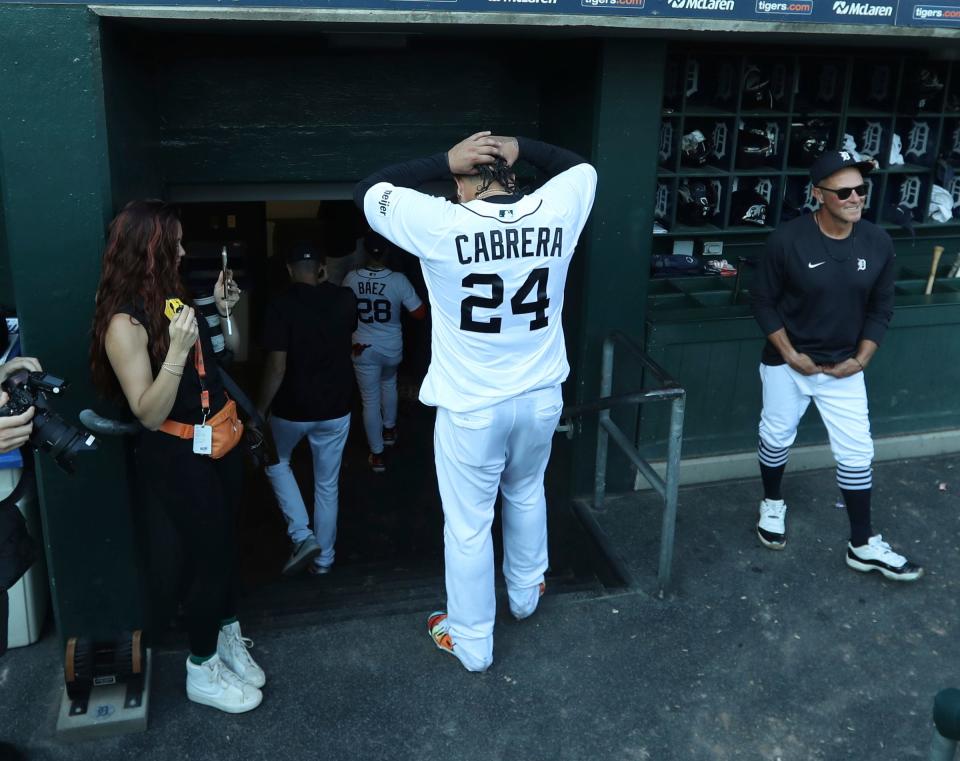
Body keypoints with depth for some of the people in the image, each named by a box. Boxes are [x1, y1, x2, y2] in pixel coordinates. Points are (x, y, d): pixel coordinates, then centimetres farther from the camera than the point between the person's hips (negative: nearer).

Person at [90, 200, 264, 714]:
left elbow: (229, 351, 17)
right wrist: (176, 350, -33)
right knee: (210, 558, 2)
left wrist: (224, 310, 2)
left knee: (224, 546, 18)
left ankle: (227, 638, 37)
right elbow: (149, 415, -23)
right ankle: (202, 672, 22)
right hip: (178, 457, -7)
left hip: (219, 440, 8)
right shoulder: (125, 322, -19)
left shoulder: (173, 297, 4)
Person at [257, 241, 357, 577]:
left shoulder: (281, 305, -17)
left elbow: (277, 367, -20)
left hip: (292, 410, -3)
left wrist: (259, 411, -10)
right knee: (328, 485, 16)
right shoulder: (345, 299, -3)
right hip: (335, 408, 3)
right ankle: (324, 558, 26)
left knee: (276, 463, 25)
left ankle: (302, 536, 11)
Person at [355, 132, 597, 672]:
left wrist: (445, 161, -7)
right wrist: (519, 147, 1)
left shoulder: (441, 224, -19)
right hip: (541, 396, 4)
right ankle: (526, 593, 49)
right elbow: (582, 167, 15)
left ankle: (471, 642, 28)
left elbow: (369, 192, -4)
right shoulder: (556, 212, -8)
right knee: (526, 493, 29)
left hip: (471, 405, -4)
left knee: (468, 524, 12)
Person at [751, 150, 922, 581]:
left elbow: (881, 308, 3)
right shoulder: (787, 240, -18)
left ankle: (863, 546, 17)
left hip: (843, 367, 2)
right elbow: (764, 302, -9)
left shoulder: (878, 244, -7)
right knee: (776, 438, 14)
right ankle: (772, 505, 42)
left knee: (857, 453, 4)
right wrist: (791, 354, -13)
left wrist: (861, 359, -5)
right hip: (787, 363, -2)